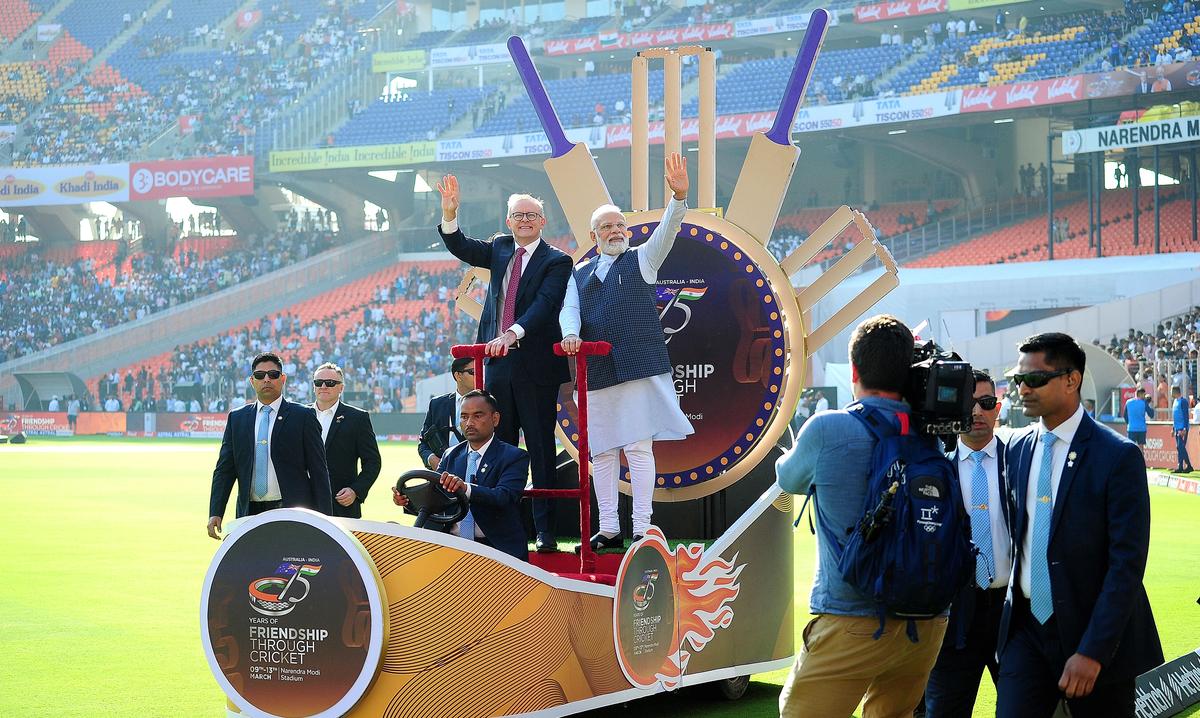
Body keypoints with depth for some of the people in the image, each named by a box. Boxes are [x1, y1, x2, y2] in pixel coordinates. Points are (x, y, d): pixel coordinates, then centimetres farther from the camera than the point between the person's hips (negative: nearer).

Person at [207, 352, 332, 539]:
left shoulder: (303, 416, 3)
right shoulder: (236, 418, 13)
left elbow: (318, 472, 1)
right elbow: (224, 469, 11)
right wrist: (215, 513, 0)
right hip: (250, 513, 3)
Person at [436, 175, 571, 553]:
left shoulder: (556, 261, -5)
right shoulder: (500, 248, 14)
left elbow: (545, 303, -17)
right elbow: (462, 249, 6)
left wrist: (514, 333, -31)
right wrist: (449, 213, -11)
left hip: (536, 366, -5)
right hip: (498, 363, 5)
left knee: (541, 450, -1)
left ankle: (545, 531, 2)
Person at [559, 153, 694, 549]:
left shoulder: (641, 260, 10)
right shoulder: (580, 275, 19)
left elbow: (666, 232, -6)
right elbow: (568, 310, 5)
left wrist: (678, 197, -25)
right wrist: (570, 333, -18)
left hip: (639, 367, -4)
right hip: (597, 372, 4)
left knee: (639, 447, -8)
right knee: (602, 452, 5)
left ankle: (642, 529, -8)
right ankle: (608, 530, 11)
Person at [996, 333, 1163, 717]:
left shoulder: (1118, 456, -11)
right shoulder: (1017, 448, 8)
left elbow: (1127, 565, -15)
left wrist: (1093, 651, -20)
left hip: (1095, 632, -4)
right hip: (1026, 628, 5)